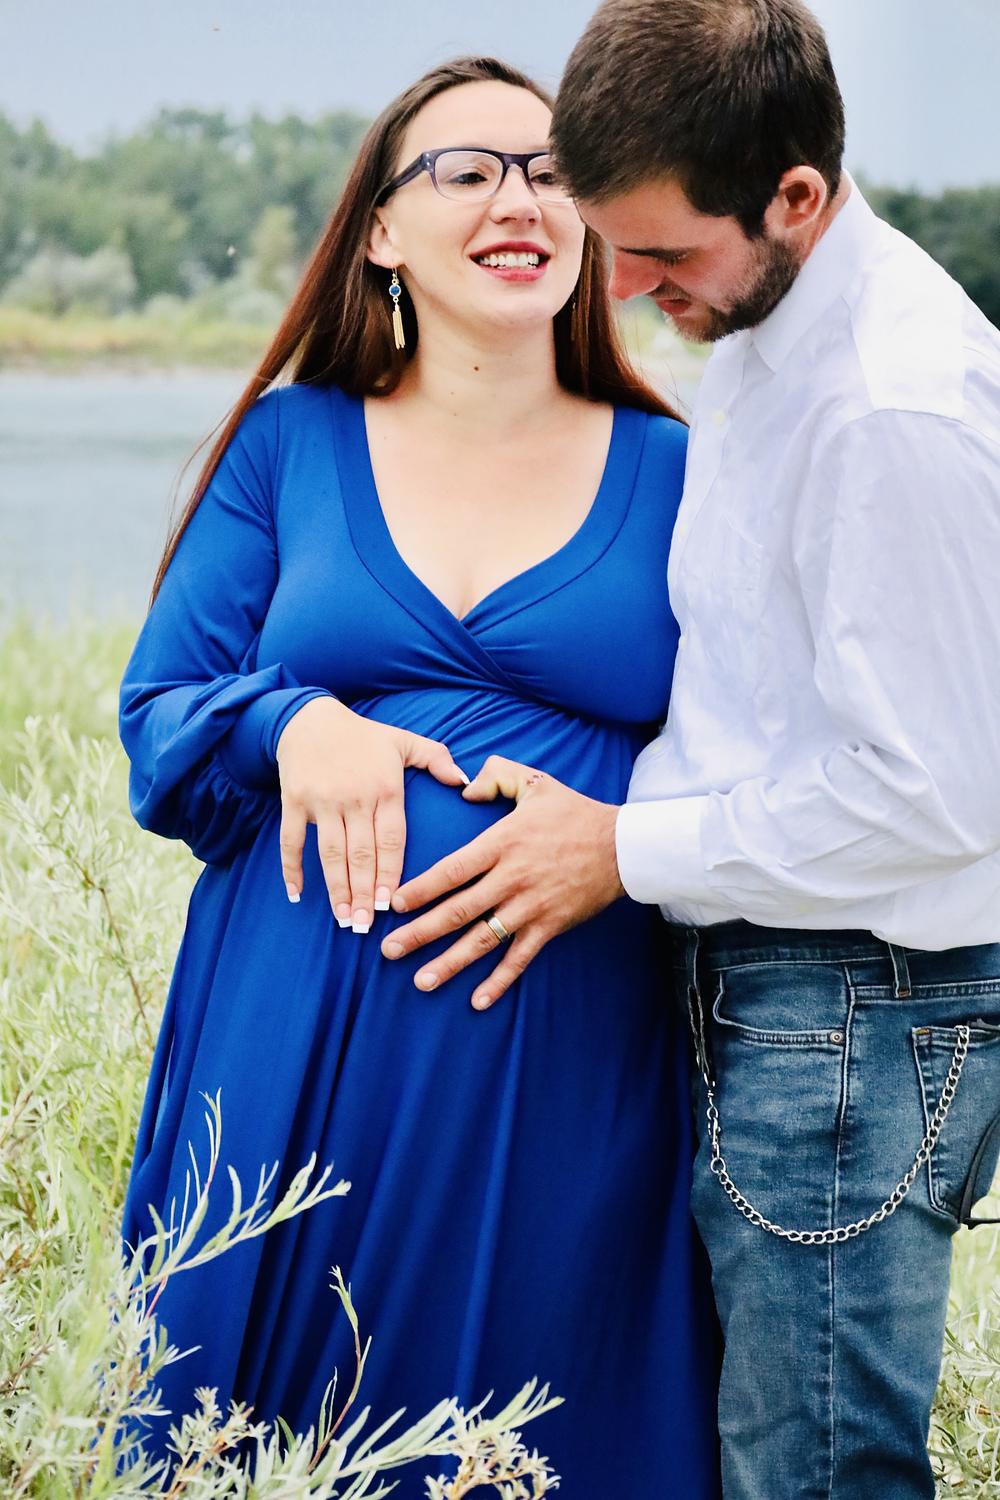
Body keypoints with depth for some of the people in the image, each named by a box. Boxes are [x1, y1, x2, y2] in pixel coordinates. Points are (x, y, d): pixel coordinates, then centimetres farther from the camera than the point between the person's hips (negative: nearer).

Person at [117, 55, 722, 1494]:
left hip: (567, 1061, 0)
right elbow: (156, 723, 6)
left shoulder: (670, 473, 7)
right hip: (299, 1051, 1)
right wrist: (293, 727, -14)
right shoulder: (292, 445, 8)